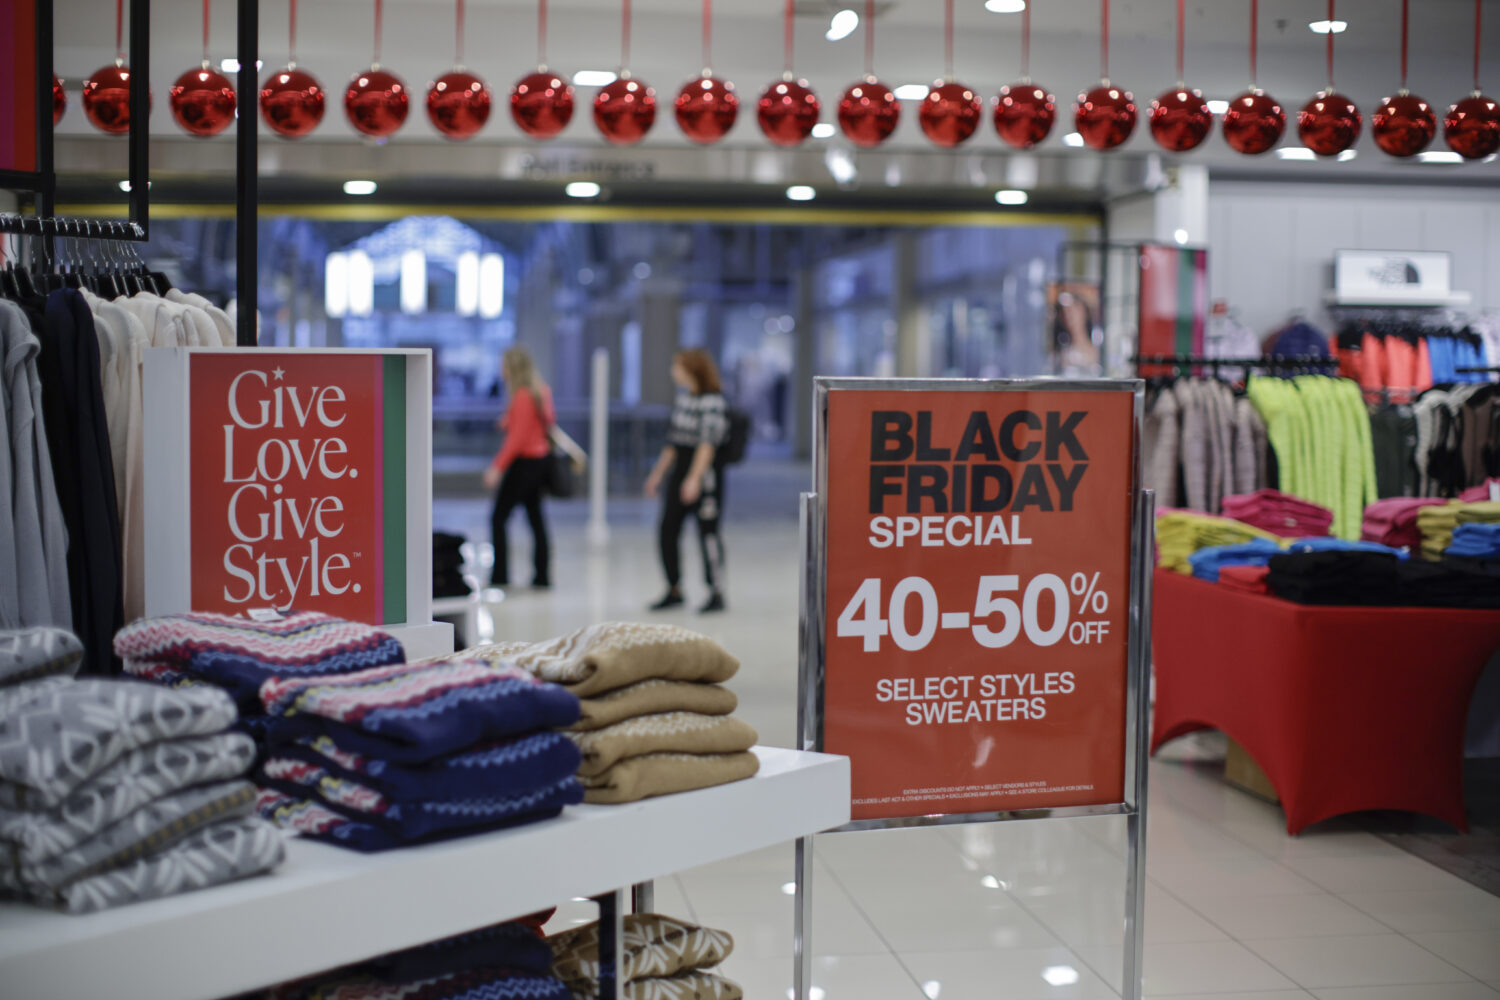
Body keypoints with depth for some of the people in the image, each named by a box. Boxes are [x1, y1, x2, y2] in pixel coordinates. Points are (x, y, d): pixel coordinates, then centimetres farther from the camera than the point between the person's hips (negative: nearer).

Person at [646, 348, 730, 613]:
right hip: (680, 466, 8)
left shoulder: (712, 401, -13)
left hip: (705, 469, -8)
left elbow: (708, 442, -20)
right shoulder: (683, 395, 12)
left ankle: (717, 594, 5)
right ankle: (674, 591, 19)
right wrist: (659, 472, 21)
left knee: (707, 531, -4)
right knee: (668, 529, 7)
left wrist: (694, 478, -28)